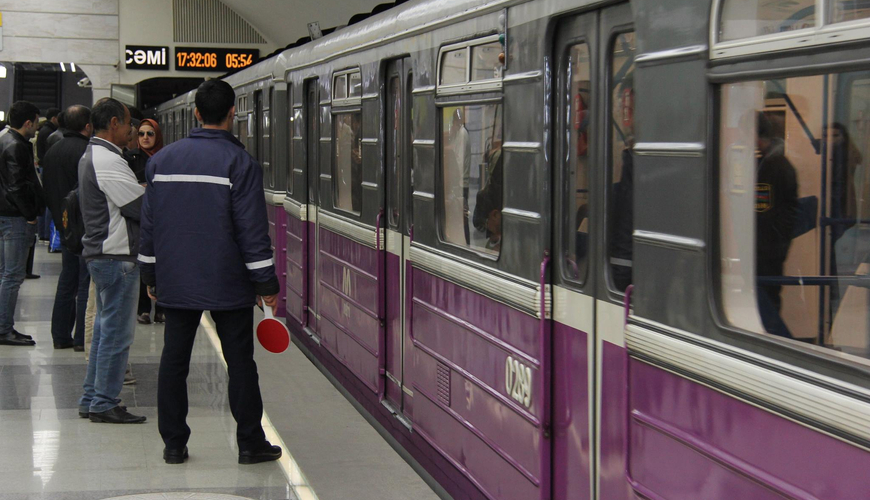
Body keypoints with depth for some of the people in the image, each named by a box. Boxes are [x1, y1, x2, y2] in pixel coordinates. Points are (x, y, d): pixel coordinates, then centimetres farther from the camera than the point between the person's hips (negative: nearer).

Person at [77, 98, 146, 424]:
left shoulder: (91, 156, 15)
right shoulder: (108, 161, -19)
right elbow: (142, 207, -19)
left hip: (100, 253, 11)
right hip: (116, 255, -11)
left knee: (105, 328, 16)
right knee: (116, 332, -5)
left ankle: (92, 398, 21)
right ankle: (104, 404, 0)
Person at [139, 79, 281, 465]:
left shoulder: (162, 160, 6)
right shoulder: (240, 162, -8)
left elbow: (149, 223, 10)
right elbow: (252, 230, -11)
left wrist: (151, 276, 19)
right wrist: (267, 284, -5)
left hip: (176, 283, 4)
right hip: (228, 284, -4)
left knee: (173, 360, 9)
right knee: (240, 362, 4)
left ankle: (173, 444, 12)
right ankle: (250, 443, 9)